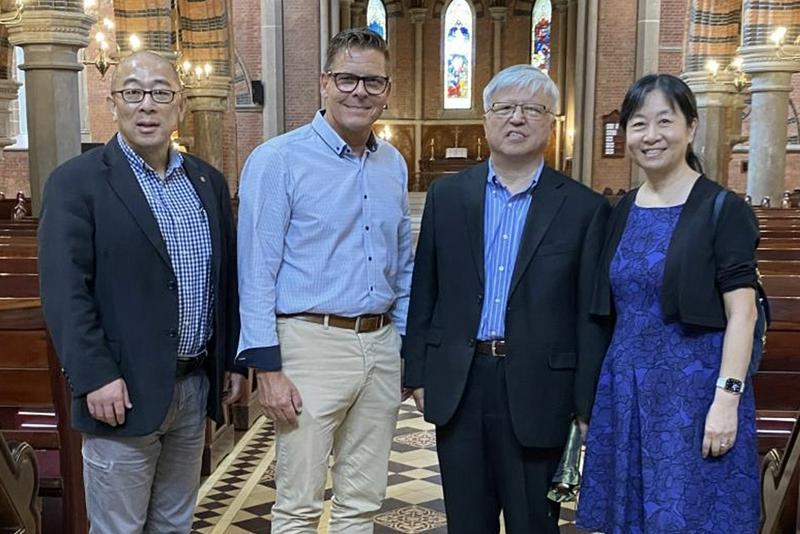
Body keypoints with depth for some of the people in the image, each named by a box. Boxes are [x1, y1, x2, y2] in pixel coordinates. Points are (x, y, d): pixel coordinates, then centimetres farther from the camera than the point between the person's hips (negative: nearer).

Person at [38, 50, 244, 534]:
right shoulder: (76, 182, -7)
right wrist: (95, 377, -18)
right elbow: (65, 291, -13)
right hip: (123, 391, -5)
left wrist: (233, 359, 12)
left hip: (196, 385, 5)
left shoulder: (209, 182, 9)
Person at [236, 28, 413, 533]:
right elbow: (257, 272, -9)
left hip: (381, 344, 6)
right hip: (312, 341, -5)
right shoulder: (278, 160, -8)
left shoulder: (394, 164, 10)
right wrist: (268, 368, -13)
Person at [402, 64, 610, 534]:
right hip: (458, 387, 2)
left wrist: (587, 406, -4)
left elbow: (592, 315, -3)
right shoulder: (447, 195, 5)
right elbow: (424, 293, 7)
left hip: (536, 393, -2)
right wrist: (418, 373, 4)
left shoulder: (584, 208, -3)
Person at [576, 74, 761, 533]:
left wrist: (727, 399, -18)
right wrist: (591, 393, 11)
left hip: (694, 390, -5)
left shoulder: (723, 209, -8)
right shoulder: (623, 212, 8)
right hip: (625, 390, 5)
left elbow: (742, 313, -12)